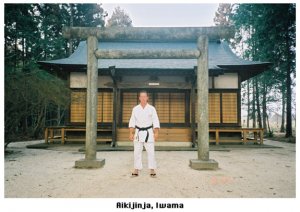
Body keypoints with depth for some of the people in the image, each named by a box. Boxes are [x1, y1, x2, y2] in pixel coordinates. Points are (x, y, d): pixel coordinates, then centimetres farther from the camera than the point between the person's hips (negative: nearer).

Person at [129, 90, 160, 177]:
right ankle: (136, 170, 14)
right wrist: (131, 133, -2)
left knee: (151, 151, -1)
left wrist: (156, 133, -9)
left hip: (149, 132, -1)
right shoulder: (135, 109, 3)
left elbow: (155, 121, -1)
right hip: (138, 132, 1)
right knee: (137, 151, 3)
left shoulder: (151, 108, -1)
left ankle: (152, 170, 10)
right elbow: (132, 121, 4)